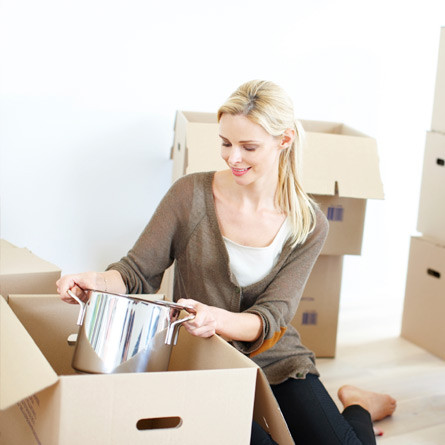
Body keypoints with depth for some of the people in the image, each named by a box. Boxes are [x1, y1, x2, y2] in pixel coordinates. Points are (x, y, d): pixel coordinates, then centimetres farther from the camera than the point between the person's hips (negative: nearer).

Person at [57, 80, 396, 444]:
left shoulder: (308, 225, -6)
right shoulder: (191, 194, -8)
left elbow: (270, 318, -13)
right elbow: (139, 271, -3)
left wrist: (218, 319, -35)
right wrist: (100, 281, -26)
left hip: (276, 362, 1)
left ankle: (357, 408, 21)